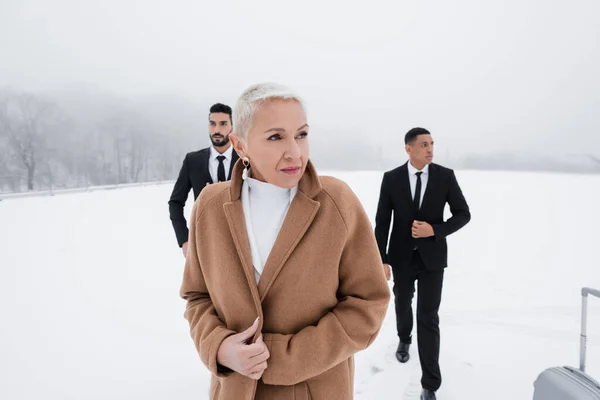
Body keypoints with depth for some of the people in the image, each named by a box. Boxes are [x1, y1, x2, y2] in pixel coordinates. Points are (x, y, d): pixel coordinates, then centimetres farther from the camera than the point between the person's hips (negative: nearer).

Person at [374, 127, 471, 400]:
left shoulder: (445, 175, -7)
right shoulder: (391, 178, -7)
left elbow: (463, 214, -3)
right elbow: (382, 222, -6)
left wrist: (434, 230, -20)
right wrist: (381, 260, -10)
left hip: (432, 257, -1)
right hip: (402, 256, 2)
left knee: (428, 317, -3)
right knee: (402, 304, 22)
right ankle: (404, 339, 55)